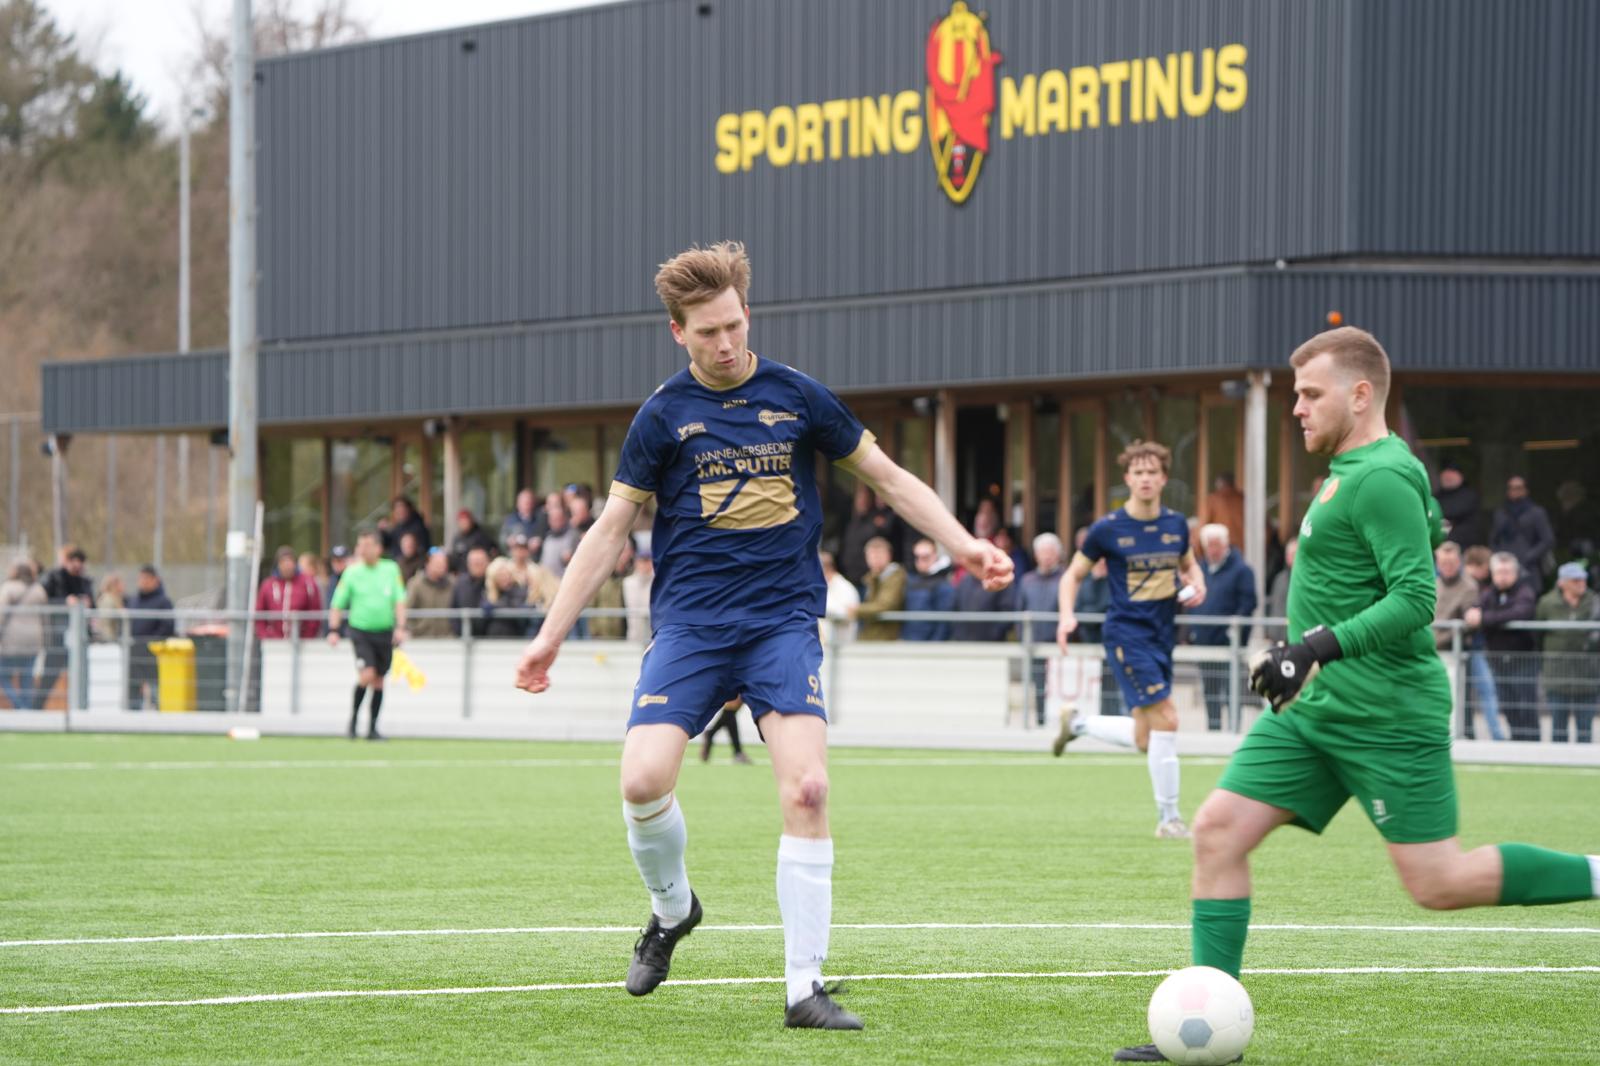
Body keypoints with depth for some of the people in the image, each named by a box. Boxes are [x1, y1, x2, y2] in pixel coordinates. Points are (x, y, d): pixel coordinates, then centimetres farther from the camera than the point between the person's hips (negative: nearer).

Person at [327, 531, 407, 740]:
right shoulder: (352, 572, -1)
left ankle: (372, 728, 15)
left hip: (384, 631, 2)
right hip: (360, 630, -2)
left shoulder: (391, 569, 2)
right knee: (367, 675, -18)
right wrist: (333, 630, -5)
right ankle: (353, 719, 1)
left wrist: (400, 627, -10)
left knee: (378, 680, 6)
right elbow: (337, 603, 3)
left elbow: (399, 601, 2)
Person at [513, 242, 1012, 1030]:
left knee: (806, 787, -17)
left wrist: (963, 544, 4)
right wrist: (552, 634, 6)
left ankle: (805, 987, -10)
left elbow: (887, 478, 14)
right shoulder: (664, 415, 3)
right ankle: (671, 907, 14)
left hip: (783, 619, 0)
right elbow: (611, 528, 8)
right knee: (643, 780, -19)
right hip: (690, 623, 0)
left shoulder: (796, 397, 5)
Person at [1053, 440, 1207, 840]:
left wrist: (1197, 587, -1)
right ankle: (1168, 818, -9)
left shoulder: (1176, 524, 5)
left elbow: (1189, 565, 22)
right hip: (1126, 632, -6)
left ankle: (1079, 723, 36)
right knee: (1165, 719, -18)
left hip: (1162, 636, 6)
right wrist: (1067, 615, -15)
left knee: (1144, 740, 8)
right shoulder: (1108, 529, -8)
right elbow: (1073, 574, 2)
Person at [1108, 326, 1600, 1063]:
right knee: (1218, 830, -2)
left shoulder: (1382, 478, -16)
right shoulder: (1352, 471, 13)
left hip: (1386, 716, -9)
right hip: (1317, 708, 9)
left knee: (1438, 884, -7)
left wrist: (1320, 646, -28)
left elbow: (1415, 598, -23)